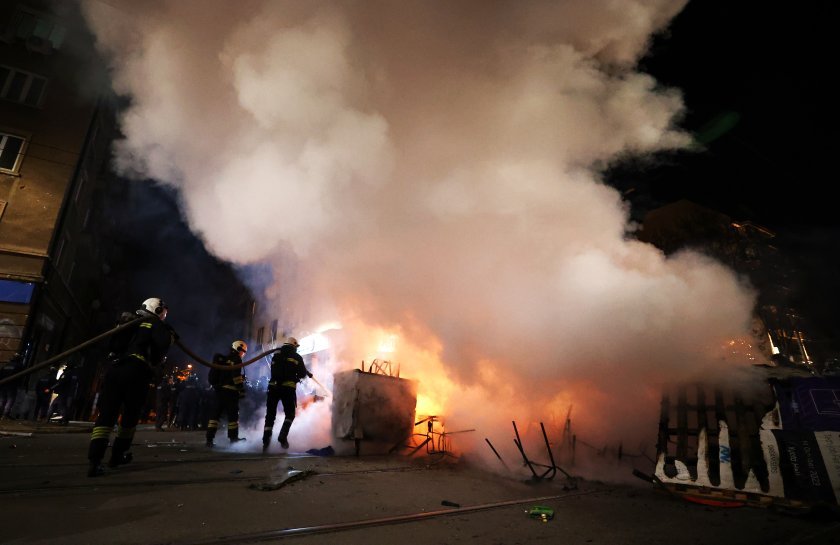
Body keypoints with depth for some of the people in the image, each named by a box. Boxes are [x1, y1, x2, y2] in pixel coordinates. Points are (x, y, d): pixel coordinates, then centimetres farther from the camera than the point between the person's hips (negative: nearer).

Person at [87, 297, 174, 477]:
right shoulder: (156, 325, 6)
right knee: (130, 415, 14)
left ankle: (94, 460, -14)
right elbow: (162, 343, -14)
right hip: (136, 372, -5)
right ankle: (117, 455, 21)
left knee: (106, 414, -1)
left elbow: (112, 345, 28)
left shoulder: (129, 322, 25)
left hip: (114, 369, 5)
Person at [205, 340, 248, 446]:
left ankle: (209, 438, 6)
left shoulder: (223, 359, 22)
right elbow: (237, 376, -16)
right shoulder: (236, 359, -6)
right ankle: (234, 438, 1)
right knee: (233, 414, -2)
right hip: (230, 390, -8)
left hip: (219, 389, 8)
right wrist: (241, 390, -16)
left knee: (216, 413, 8)